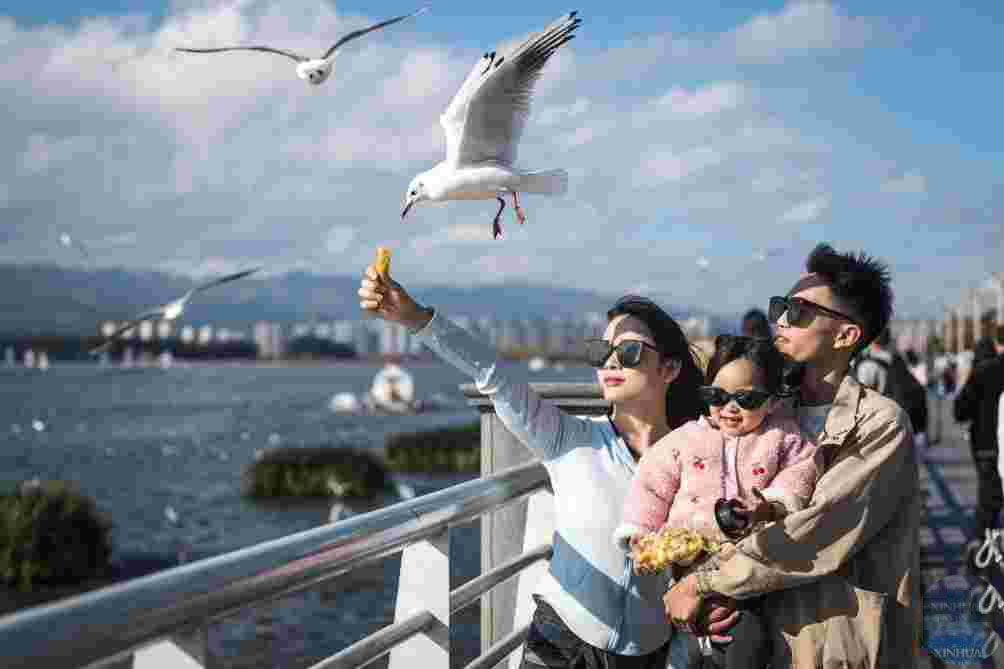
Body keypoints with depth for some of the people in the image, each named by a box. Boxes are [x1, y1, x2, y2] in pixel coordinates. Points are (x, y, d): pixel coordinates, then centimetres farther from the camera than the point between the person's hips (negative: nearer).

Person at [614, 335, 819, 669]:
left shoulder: (784, 439, 6)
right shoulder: (684, 440, 7)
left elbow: (795, 482, 0)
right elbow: (652, 486, 9)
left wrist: (771, 508, -18)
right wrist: (639, 535, 2)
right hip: (697, 564, -1)